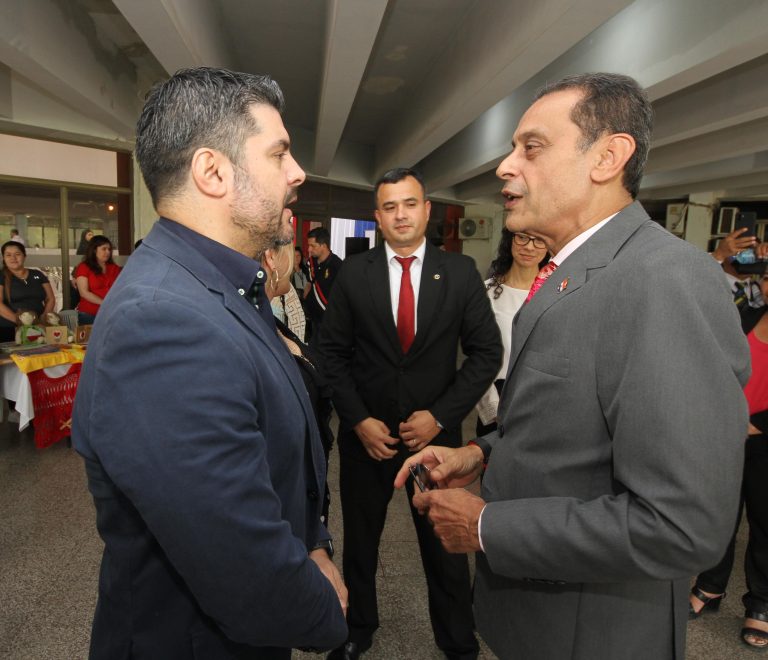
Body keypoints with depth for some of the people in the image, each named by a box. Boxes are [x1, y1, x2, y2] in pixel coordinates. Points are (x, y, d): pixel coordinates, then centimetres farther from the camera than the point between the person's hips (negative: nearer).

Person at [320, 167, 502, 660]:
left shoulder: (461, 272, -4)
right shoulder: (354, 274, -3)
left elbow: (487, 351, -4)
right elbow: (333, 352, -1)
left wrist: (439, 415, -12)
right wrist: (359, 420, -10)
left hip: (435, 431, 0)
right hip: (367, 432, 1)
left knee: (445, 544, 16)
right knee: (360, 539, 20)